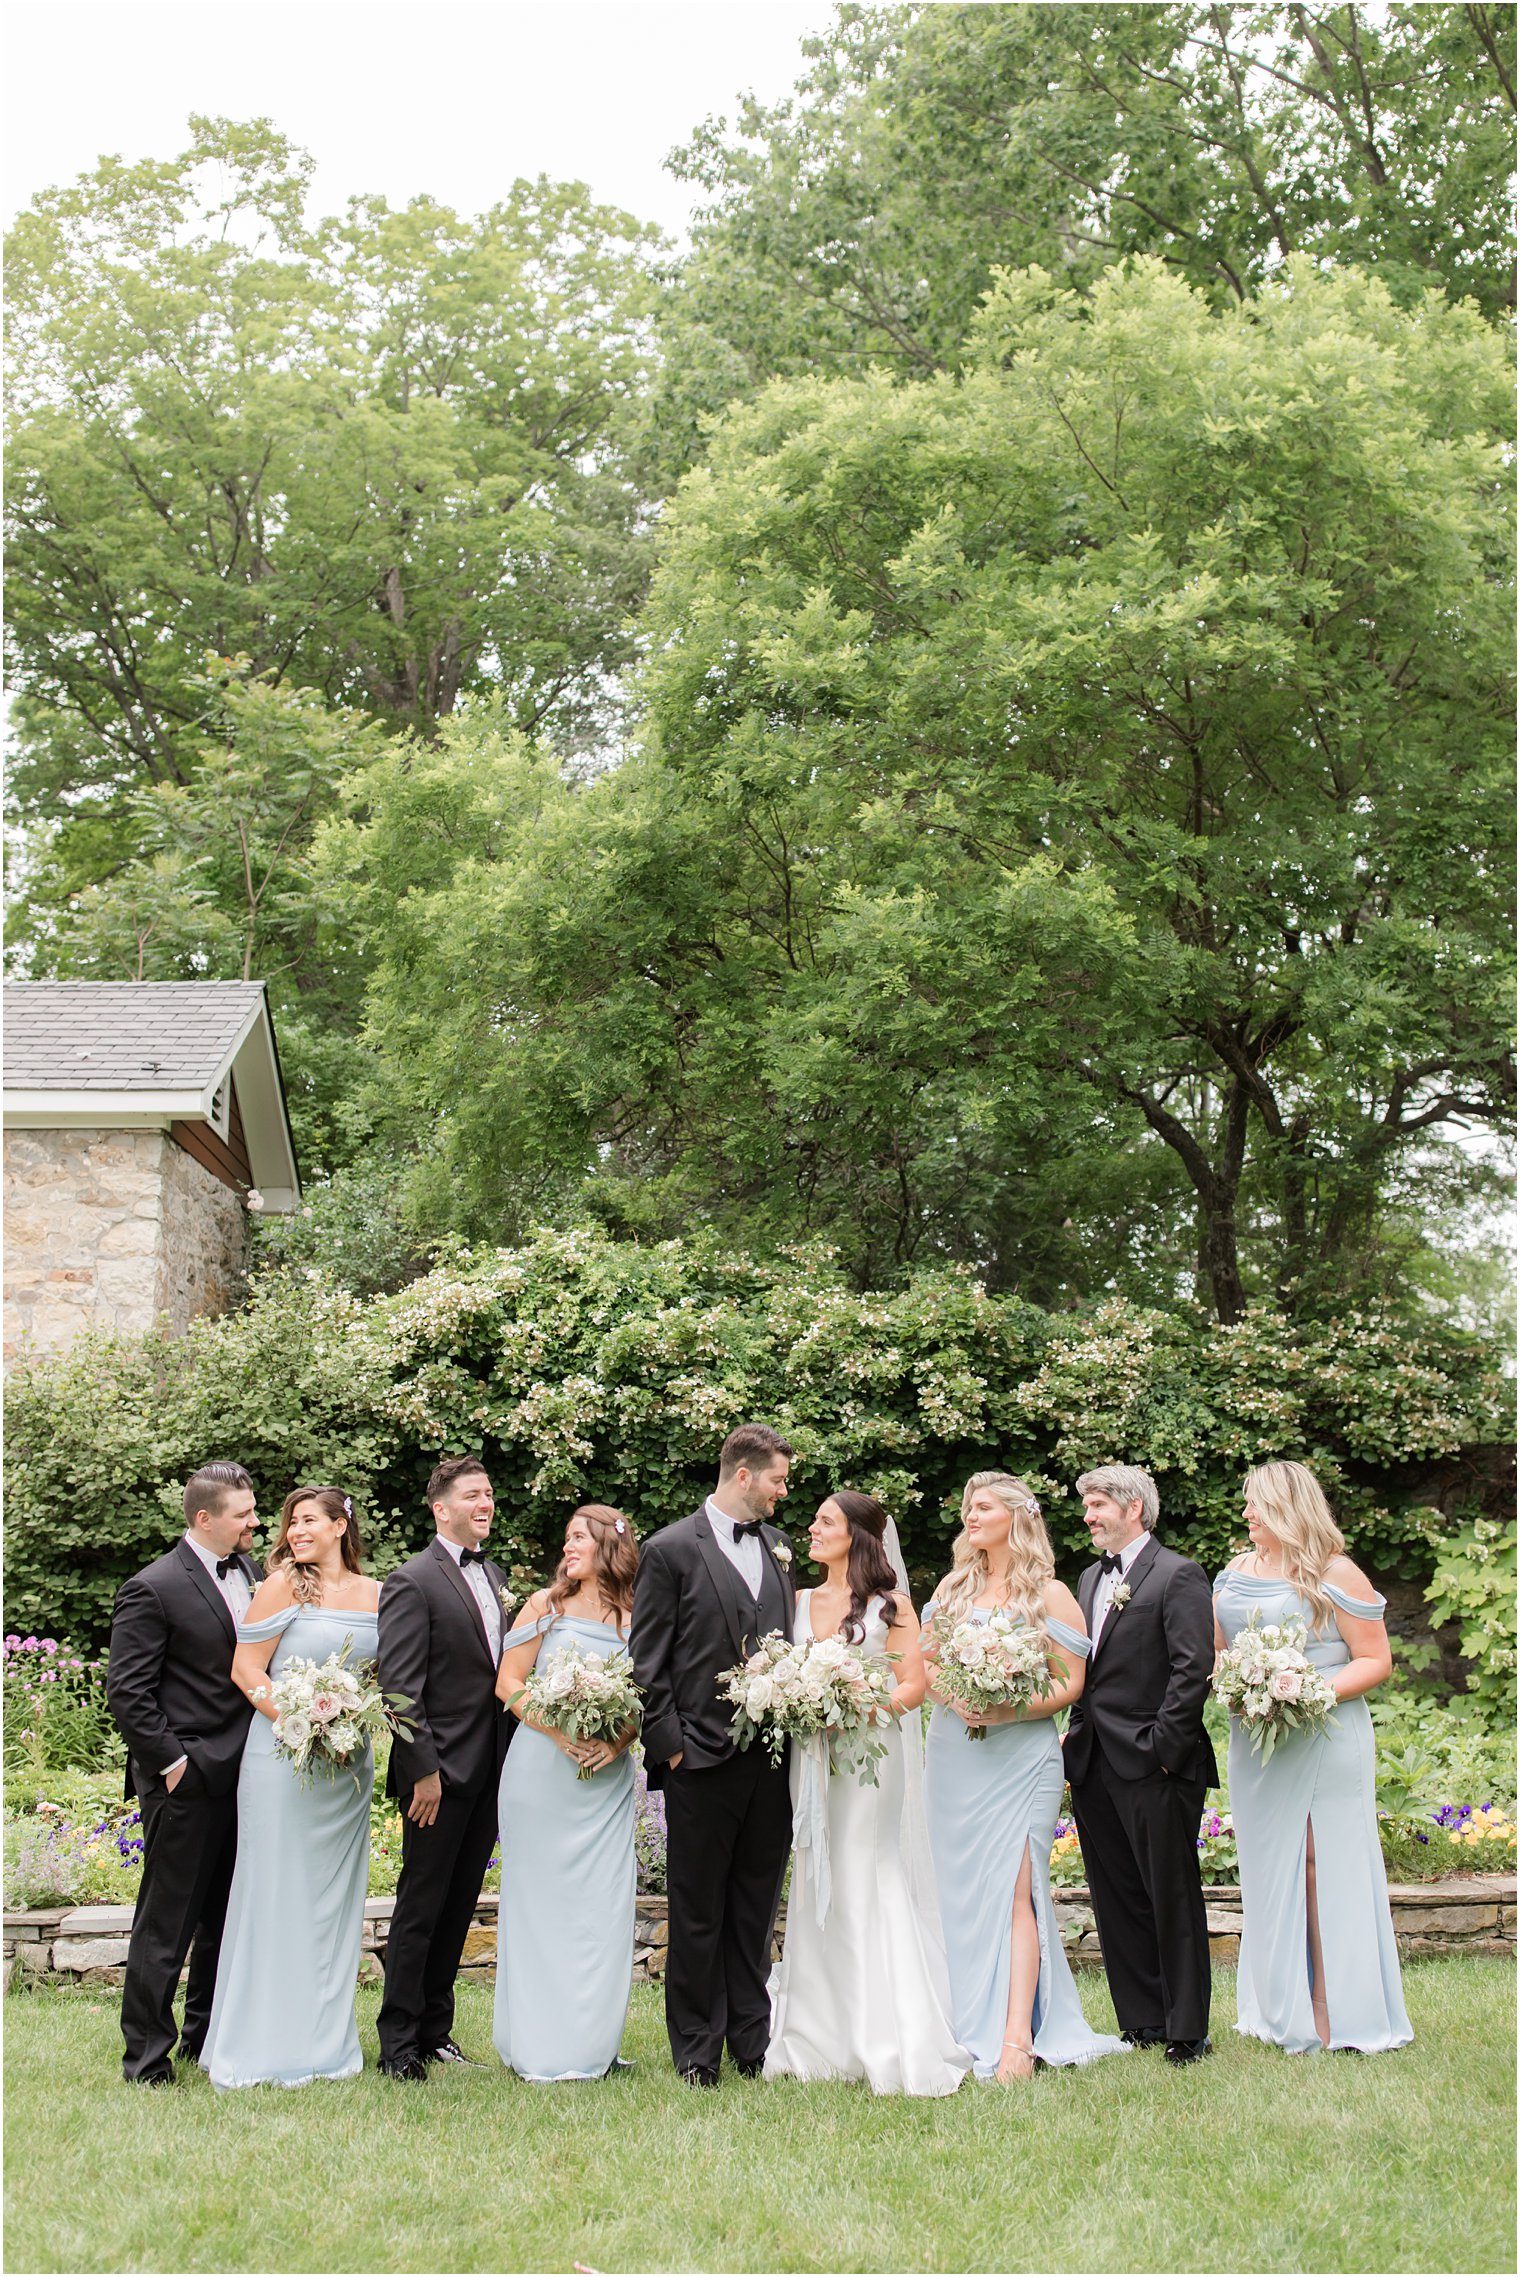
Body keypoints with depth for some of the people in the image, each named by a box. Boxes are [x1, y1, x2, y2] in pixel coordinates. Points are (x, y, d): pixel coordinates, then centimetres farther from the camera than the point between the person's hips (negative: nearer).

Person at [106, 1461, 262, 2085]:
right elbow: (127, 1691, -14)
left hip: (242, 1774, 7)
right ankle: (146, 2057, 10)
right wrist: (171, 1761, -15)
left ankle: (208, 2038, 30)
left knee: (227, 1919, 16)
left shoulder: (247, 1571, 9)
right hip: (186, 1782, -7)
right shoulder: (152, 1589, -13)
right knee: (166, 1924, 1)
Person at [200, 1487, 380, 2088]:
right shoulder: (284, 1584, -5)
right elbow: (246, 1670, -8)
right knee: (277, 1894, -2)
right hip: (282, 1758, -5)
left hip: (350, 1764, 5)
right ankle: (268, 2045, 7)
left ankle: (326, 2039, 21)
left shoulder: (373, 1593, 8)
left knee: (334, 1897, 11)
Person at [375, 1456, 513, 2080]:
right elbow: (399, 1685, -15)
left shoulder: (496, 1578, 13)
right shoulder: (412, 1582, -10)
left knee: (458, 1909, 13)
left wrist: (511, 1760, 10)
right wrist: (423, 1770, -18)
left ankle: (435, 2030, 23)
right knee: (420, 1909, 0)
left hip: (489, 1773, 7)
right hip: (441, 1771, -7)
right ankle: (397, 2045, 9)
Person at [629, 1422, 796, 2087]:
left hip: (770, 1757, 5)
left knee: (756, 1909, 12)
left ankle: (753, 2044, 21)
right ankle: (696, 2052, 13)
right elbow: (647, 1662, -6)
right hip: (702, 1759, -5)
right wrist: (668, 1744, -10)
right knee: (697, 1914, 4)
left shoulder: (778, 1547, 12)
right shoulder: (671, 1549, -5)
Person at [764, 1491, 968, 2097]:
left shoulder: (890, 1605, 1)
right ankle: (824, 2040, 13)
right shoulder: (800, 1602, 13)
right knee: (818, 1895, 6)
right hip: (812, 1762, 5)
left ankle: (893, 2046, -4)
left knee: (872, 1892, -7)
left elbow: (913, 1686, -4)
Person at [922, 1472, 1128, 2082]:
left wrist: (1006, 1712, -16)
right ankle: (969, 2025, 13)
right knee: (960, 1891, 5)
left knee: (1013, 1890, -12)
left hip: (1021, 1756, -5)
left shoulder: (1050, 1593, 0)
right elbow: (925, 1664, 13)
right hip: (952, 1754, 5)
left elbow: (1069, 1684, -3)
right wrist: (953, 1697, -8)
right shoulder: (953, 1587, 13)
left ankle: (1017, 2039, -15)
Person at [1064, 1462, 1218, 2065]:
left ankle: (1187, 2030, 7)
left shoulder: (1178, 1576, -7)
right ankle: (1141, 2021, 21)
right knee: (1116, 1901, 12)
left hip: (1154, 1767, -8)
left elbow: (1194, 1669, -14)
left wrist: (1162, 1747, -17)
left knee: (1172, 1900, 0)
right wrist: (1076, 1733, 8)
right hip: (1093, 1767, 8)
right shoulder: (1090, 1578, 18)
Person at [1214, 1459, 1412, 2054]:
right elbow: (1216, 1650, 19)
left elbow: (1377, 1662, -7)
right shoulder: (1237, 1571, 12)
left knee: (1325, 1872, -3)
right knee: (1268, 1872, 9)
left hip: (1322, 1739, -6)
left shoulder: (1335, 1574, -6)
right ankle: (1279, 2012, 17)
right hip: (1255, 1742, 6)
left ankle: (1335, 2017, 3)